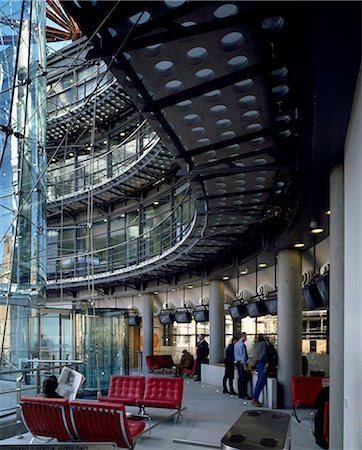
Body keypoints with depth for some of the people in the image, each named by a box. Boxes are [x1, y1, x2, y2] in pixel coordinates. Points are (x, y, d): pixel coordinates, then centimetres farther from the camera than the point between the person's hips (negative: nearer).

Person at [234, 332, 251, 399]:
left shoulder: (236, 344, 13)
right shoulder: (242, 344, -17)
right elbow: (242, 355, -19)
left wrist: (248, 358, 16)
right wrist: (245, 366, -17)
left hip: (238, 363, 10)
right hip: (242, 363, -10)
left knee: (240, 379, 13)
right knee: (244, 379, -7)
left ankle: (240, 394, 17)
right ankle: (244, 394, -6)